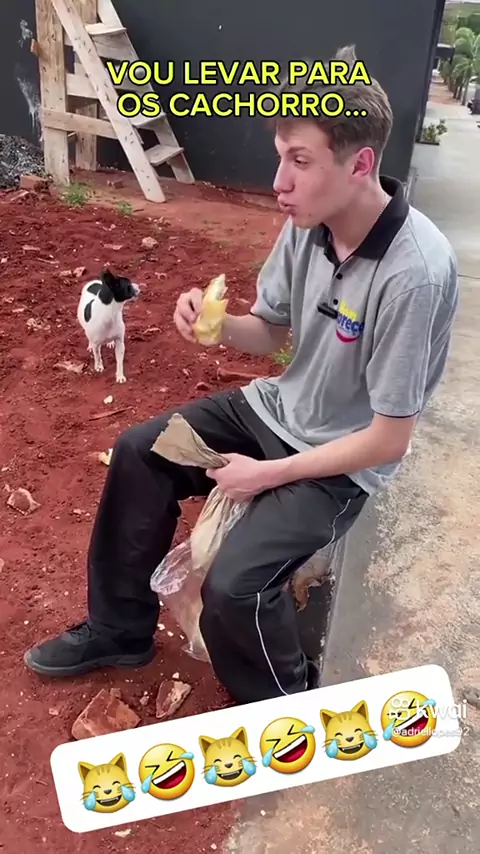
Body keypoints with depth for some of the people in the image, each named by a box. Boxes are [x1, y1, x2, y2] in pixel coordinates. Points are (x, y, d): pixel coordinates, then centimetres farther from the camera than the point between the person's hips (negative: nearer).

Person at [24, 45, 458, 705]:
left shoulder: (415, 274, -30)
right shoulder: (308, 223, -9)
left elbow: (390, 439, -23)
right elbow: (270, 333, 6)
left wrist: (267, 475, -17)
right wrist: (217, 324, -18)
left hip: (344, 462, -7)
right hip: (280, 408, 8)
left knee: (234, 583, -23)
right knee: (139, 451, 3)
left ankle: (284, 715, 14)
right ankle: (120, 630, 22)